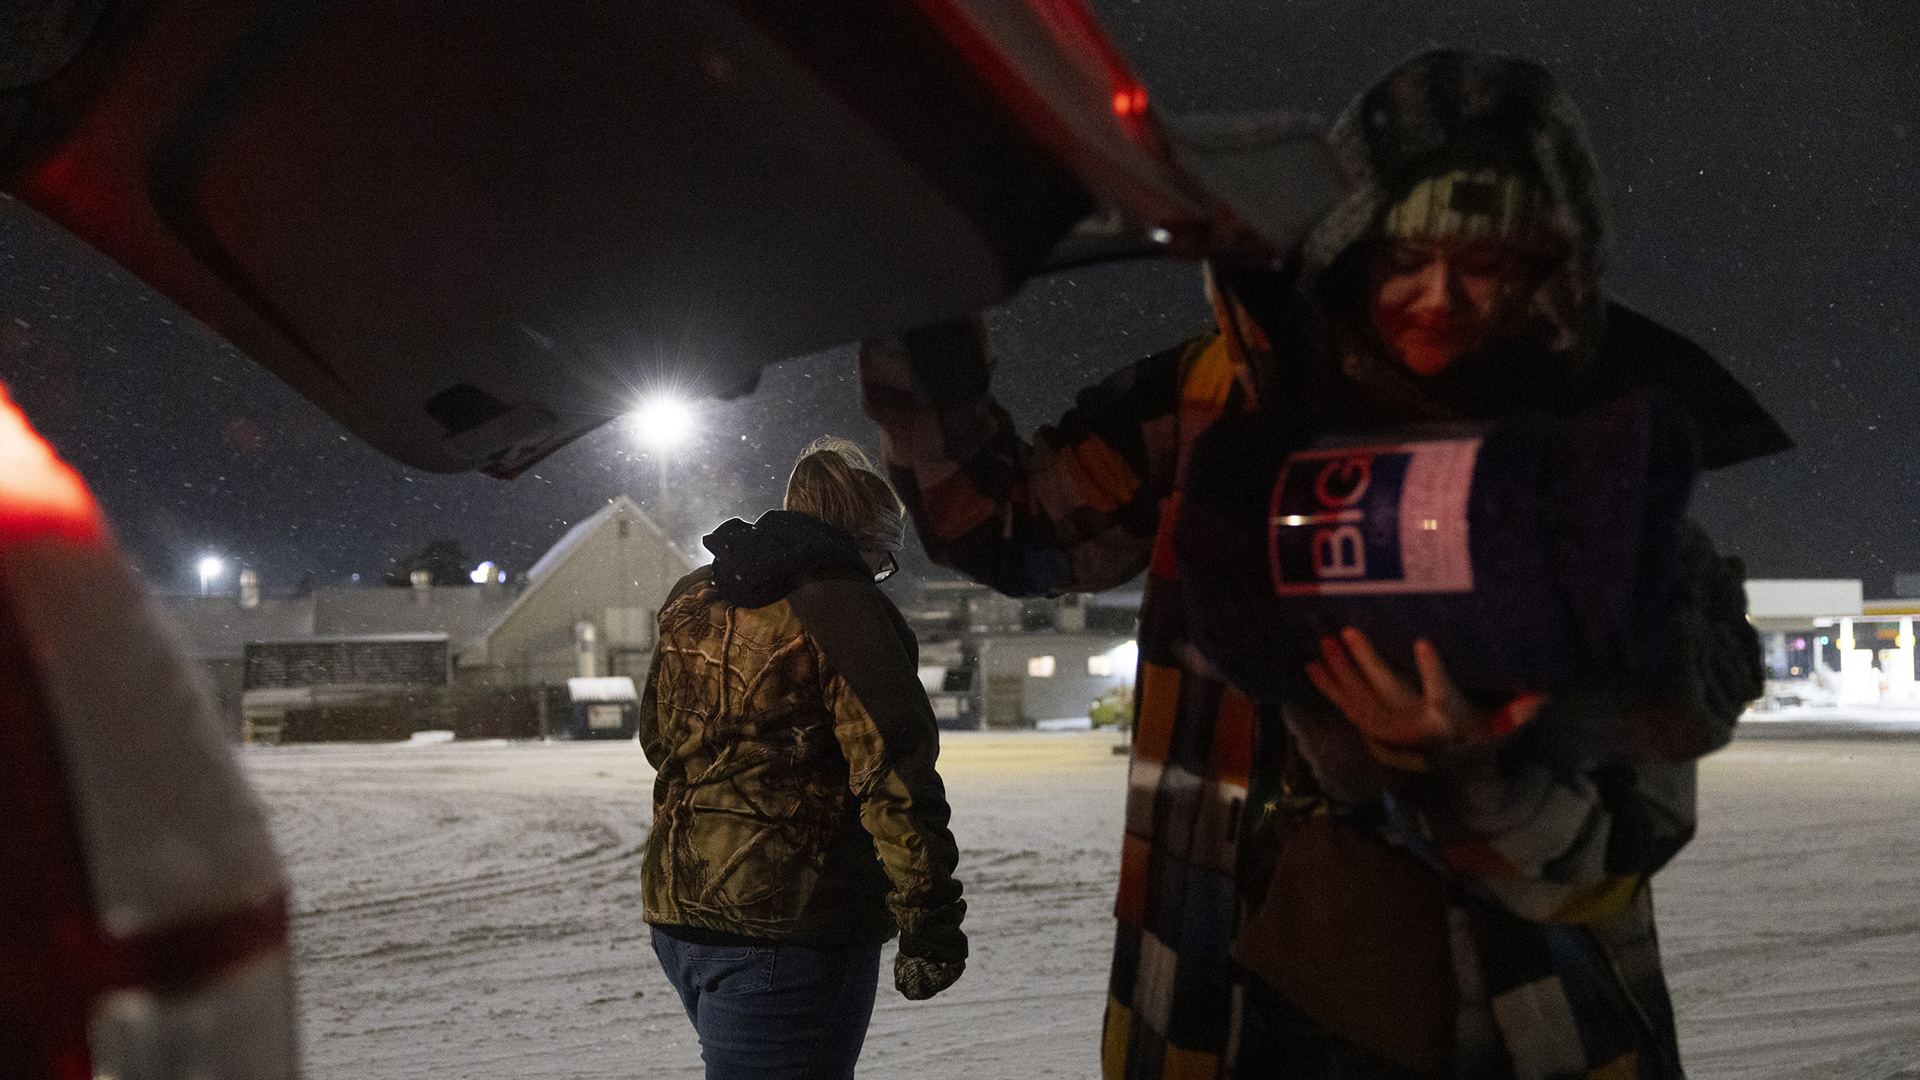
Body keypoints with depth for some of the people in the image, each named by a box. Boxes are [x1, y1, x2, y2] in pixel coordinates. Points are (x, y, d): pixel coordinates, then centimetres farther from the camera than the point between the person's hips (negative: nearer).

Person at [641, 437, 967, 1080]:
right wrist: (931, 931, -14)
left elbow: (657, 736, 26)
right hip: (790, 927, -8)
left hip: (676, 911, 9)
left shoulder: (692, 601, 13)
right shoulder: (844, 606, -12)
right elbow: (894, 779, -17)